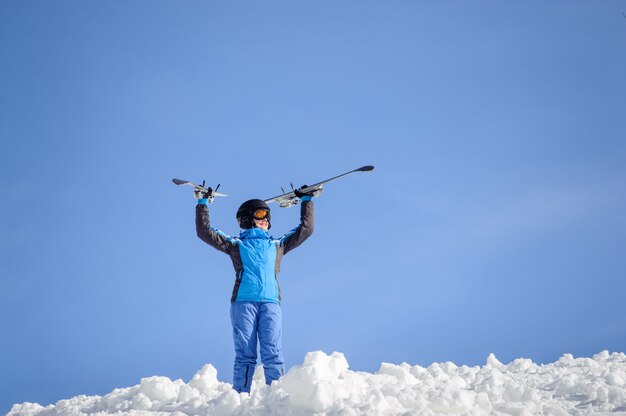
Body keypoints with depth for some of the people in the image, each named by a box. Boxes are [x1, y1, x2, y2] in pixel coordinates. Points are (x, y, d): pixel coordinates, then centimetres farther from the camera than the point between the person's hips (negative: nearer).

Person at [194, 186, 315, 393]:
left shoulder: (277, 244, 28)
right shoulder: (236, 244, 21)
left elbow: (305, 229, 33)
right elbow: (205, 232, 18)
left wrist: (306, 200, 35)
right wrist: (202, 203, 17)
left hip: (270, 301, 2)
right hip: (243, 302, -1)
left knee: (273, 355, -10)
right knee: (245, 355, -8)